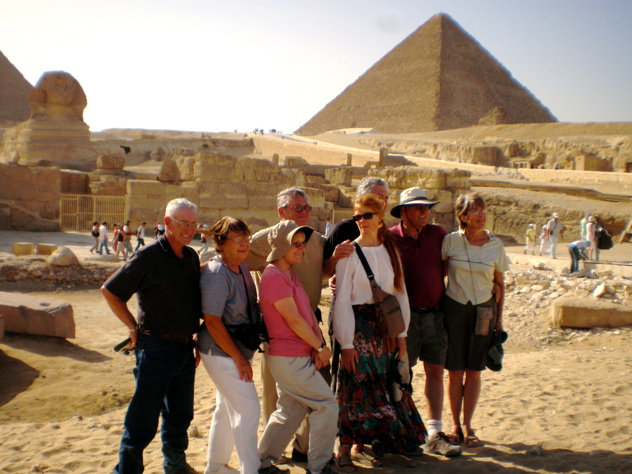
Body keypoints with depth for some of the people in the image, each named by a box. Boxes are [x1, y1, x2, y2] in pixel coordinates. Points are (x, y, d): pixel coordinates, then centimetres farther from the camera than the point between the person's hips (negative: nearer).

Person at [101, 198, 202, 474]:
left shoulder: (192, 257, 8)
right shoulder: (148, 257, -13)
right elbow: (109, 291, -9)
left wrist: (196, 339, 14)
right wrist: (134, 327, -6)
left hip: (185, 348, 7)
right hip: (156, 348, -7)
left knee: (180, 414, 21)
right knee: (143, 420, -2)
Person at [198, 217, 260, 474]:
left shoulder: (242, 267, 4)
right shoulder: (216, 274, -21)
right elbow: (212, 321, -22)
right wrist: (239, 359, -18)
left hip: (238, 350, 9)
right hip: (222, 353, -9)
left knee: (226, 408, 18)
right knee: (248, 409, -5)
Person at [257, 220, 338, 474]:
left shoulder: (291, 274, 14)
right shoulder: (274, 277, -18)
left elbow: (308, 312, 10)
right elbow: (294, 320, -19)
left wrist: (319, 344, -3)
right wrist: (320, 347, -10)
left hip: (300, 355, 10)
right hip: (289, 358, -10)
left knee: (290, 410, 17)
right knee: (326, 405, -2)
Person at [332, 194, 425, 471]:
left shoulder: (390, 250, 7)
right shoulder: (349, 251, -7)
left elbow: (400, 292, 10)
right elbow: (341, 299, -9)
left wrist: (401, 334, 5)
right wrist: (346, 343, -13)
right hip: (359, 327, -4)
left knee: (385, 387, 9)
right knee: (356, 386, -2)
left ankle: (377, 442, 23)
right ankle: (345, 448, 10)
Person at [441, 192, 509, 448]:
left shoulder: (496, 245, 0)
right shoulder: (451, 240, -5)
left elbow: (500, 284, 9)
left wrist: (499, 318, 6)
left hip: (484, 312, 1)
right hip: (454, 309, -1)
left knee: (474, 371, 6)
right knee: (455, 371, 4)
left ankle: (467, 425, 19)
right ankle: (455, 424, 19)